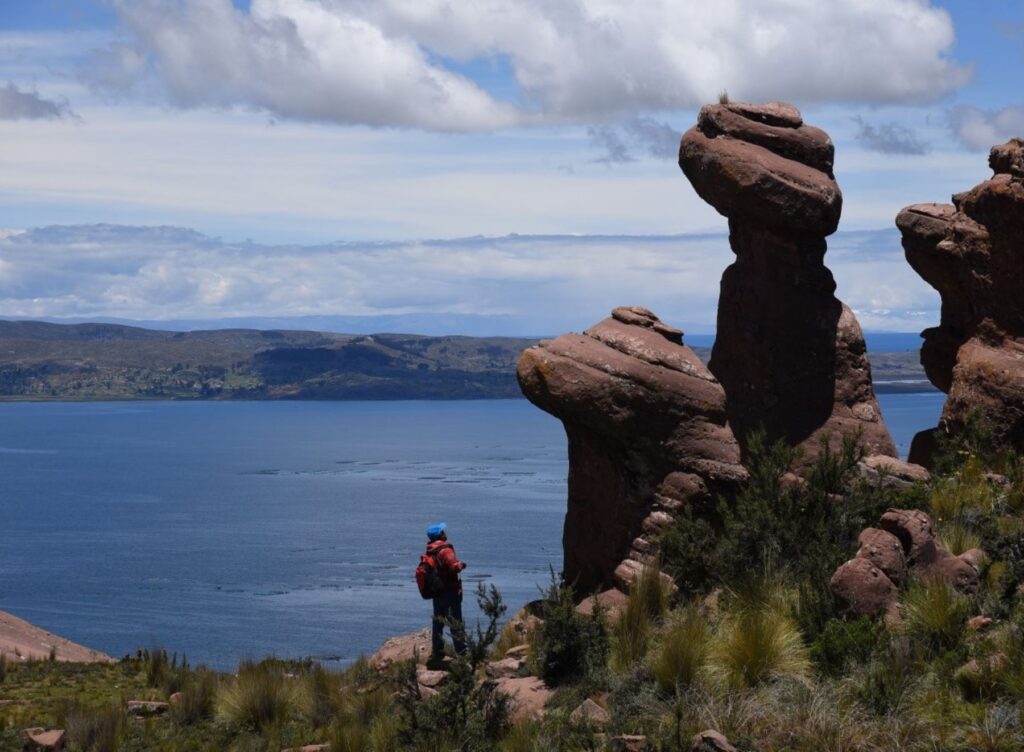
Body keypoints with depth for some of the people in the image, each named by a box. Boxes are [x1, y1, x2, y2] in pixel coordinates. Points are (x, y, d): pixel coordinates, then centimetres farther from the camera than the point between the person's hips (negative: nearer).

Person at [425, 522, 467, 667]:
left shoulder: (429, 552, 6)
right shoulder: (445, 550, -17)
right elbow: (454, 566, -28)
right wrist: (461, 564, -8)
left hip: (437, 593, 7)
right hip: (451, 592, -7)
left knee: (438, 624, 13)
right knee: (456, 624, -2)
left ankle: (436, 655, 15)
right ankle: (462, 653, -2)